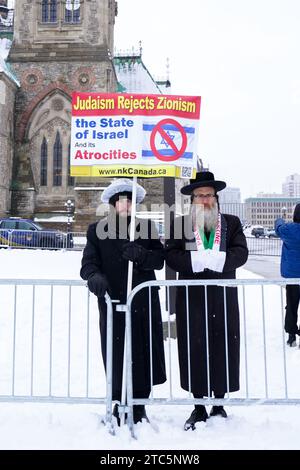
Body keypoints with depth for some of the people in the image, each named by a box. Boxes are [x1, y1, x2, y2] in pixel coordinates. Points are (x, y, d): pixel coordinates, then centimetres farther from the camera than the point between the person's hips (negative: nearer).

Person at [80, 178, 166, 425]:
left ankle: (139, 404, 22)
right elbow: (88, 263, -2)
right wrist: (95, 277, -24)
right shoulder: (97, 230, 7)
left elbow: (159, 259, 4)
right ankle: (120, 403, 20)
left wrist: (141, 255, -16)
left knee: (143, 353, 4)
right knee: (117, 354, 1)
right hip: (113, 302, -1)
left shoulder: (146, 227, 11)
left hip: (144, 302, 2)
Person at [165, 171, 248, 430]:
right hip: (192, 298, 0)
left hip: (224, 298, 1)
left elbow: (241, 253, -4)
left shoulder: (232, 222, 9)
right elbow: (171, 256, -5)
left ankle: (219, 405, 24)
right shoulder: (180, 223, 7)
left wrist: (217, 259, -22)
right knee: (194, 350, 3)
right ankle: (199, 407, 20)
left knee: (223, 348, 6)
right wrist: (197, 260, -21)